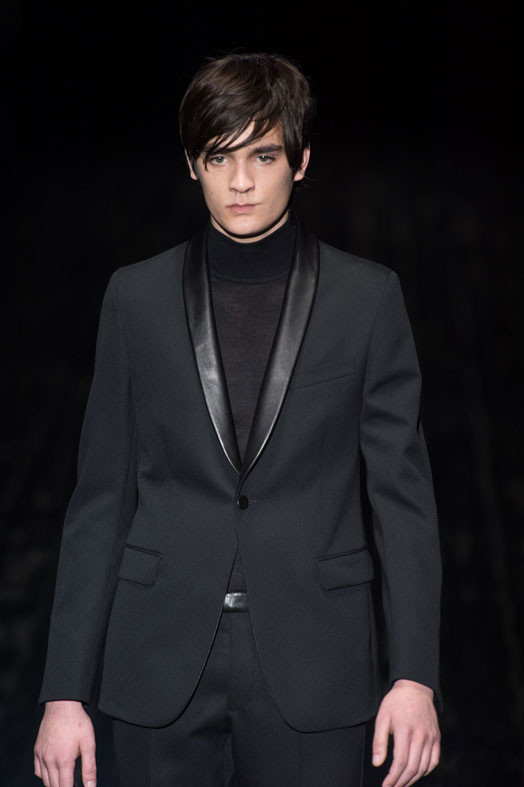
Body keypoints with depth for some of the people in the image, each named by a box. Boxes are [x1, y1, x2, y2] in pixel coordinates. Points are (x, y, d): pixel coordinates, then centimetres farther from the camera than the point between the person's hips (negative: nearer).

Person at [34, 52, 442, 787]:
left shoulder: (368, 298, 1)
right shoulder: (137, 297, 4)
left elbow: (401, 493, 1)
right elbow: (102, 499, 5)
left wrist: (415, 674, -7)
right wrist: (65, 691, 1)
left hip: (312, 669, -1)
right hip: (163, 666, 1)